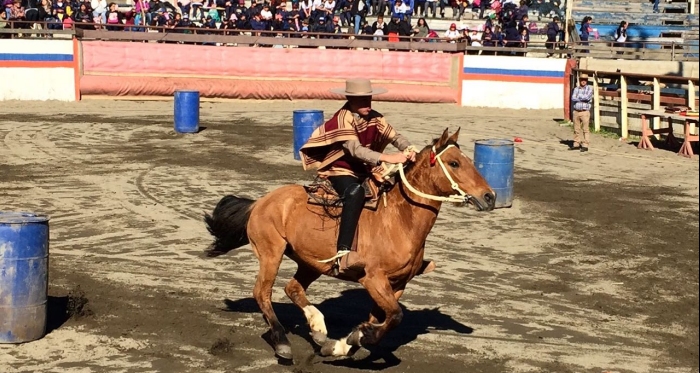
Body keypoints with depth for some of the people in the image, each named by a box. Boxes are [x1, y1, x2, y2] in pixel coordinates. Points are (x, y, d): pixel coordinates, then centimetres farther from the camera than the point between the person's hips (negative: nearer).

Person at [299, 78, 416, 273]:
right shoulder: (343, 119, -19)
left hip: (364, 172, 8)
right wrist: (388, 158, -43)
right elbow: (355, 149, -32)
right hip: (339, 172, -8)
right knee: (356, 192, -39)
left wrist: (409, 151, -32)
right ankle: (344, 252, -46)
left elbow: (394, 136, -9)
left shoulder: (374, 118, 2)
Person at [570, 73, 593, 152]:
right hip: (576, 111, 4)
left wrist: (579, 96, -4)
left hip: (585, 112, -4)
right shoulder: (576, 89, 11)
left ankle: (585, 145, -5)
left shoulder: (589, 89, 1)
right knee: (576, 129, 9)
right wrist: (583, 98, -12)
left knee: (585, 129, -5)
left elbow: (588, 97, -17)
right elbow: (573, 98, -5)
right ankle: (576, 144, 17)